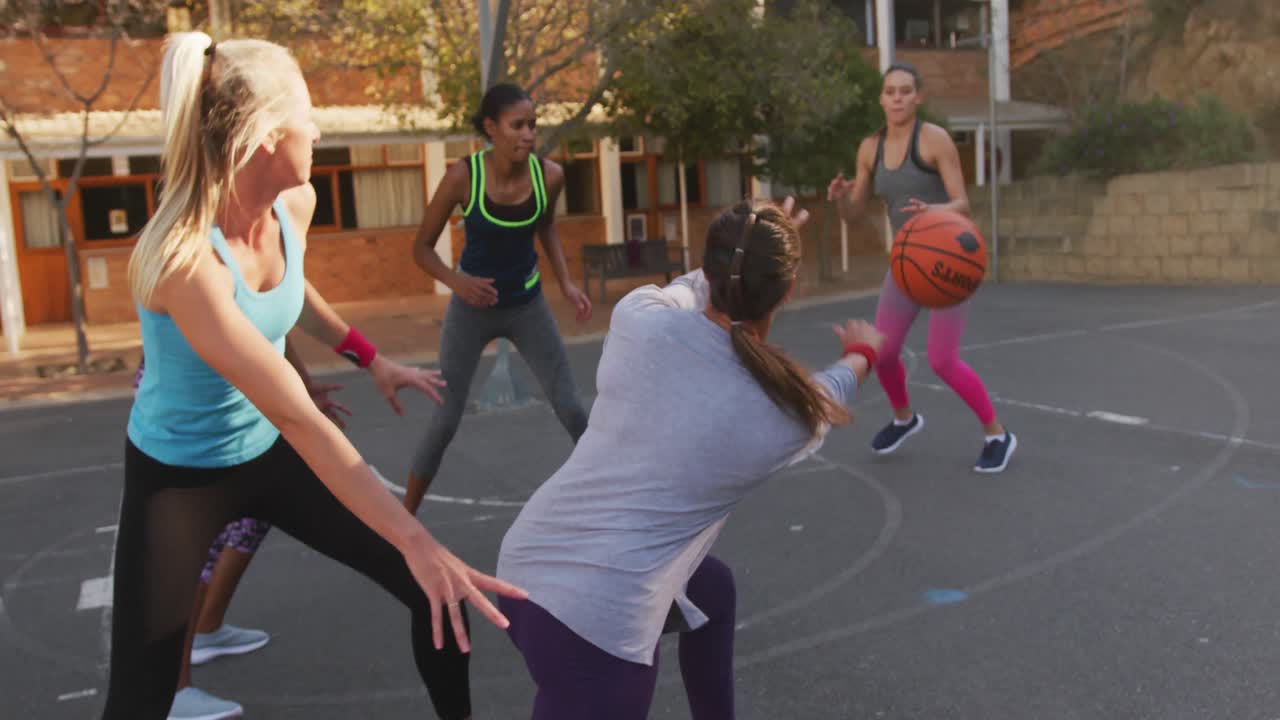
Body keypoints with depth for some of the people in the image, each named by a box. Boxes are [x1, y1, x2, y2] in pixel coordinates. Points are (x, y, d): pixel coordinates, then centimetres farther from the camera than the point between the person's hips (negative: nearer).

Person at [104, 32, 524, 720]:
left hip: (267, 453, 6)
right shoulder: (183, 258, -34)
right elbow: (298, 418, -38)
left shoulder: (295, 204, -11)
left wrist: (372, 360, 11)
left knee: (434, 592, 0)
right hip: (177, 475, -6)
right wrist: (416, 542, -41)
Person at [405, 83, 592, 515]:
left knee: (571, 409, 0)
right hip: (472, 307, -2)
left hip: (528, 306, 2)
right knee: (445, 422, 0)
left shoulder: (550, 175, -15)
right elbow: (422, 247, -13)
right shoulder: (463, 176, -23)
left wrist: (565, 283, -3)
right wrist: (456, 281, -32)